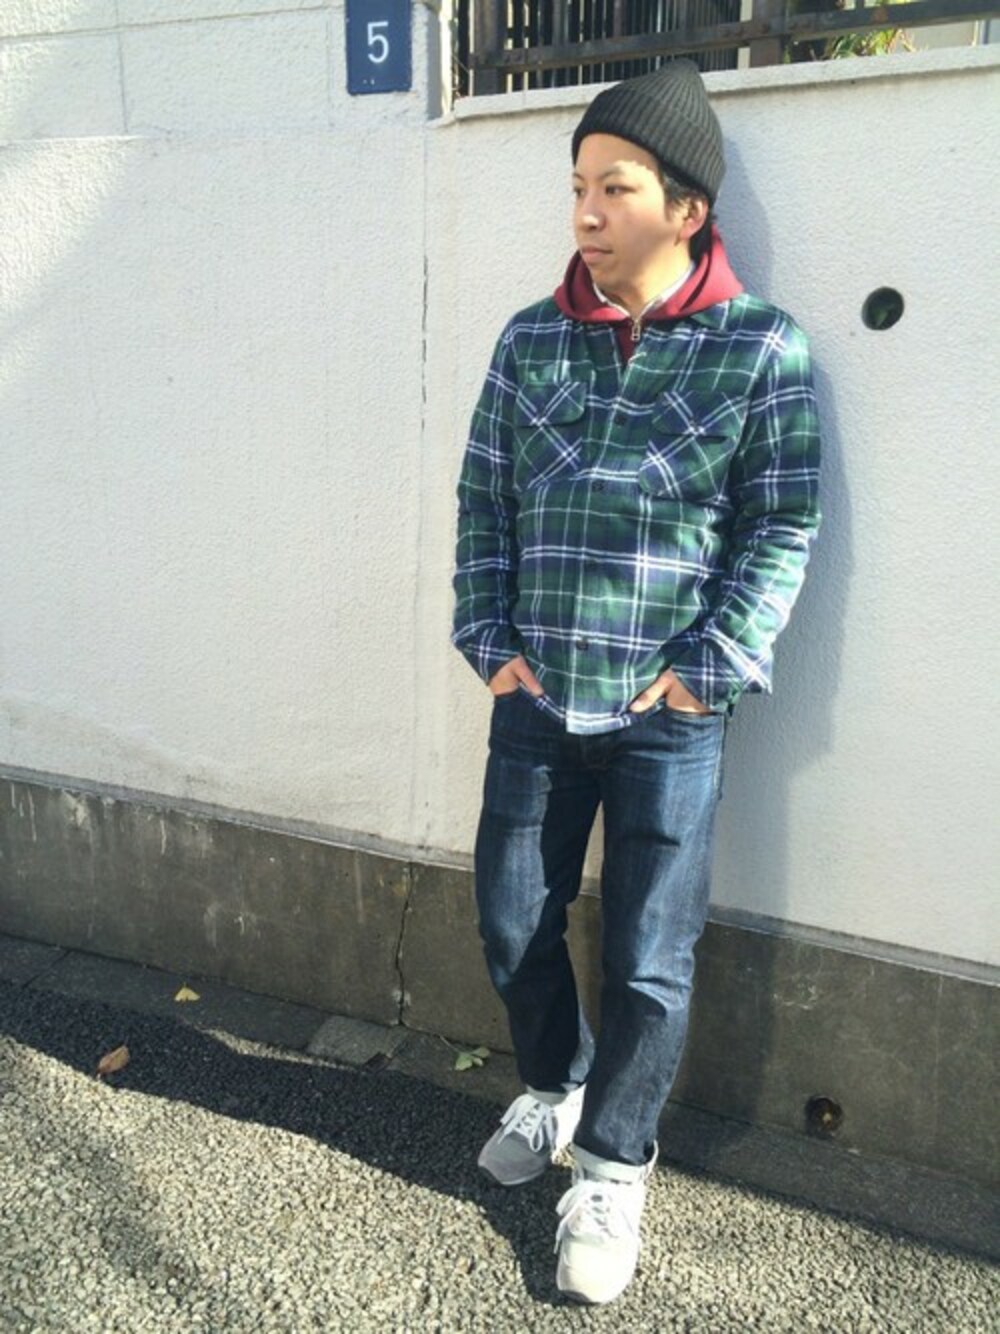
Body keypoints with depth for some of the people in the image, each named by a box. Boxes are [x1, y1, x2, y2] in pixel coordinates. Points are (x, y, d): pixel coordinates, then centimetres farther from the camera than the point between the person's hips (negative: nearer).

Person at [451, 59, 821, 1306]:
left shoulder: (759, 346, -3)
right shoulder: (529, 340, 6)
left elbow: (782, 528, -3)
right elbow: (481, 500, 9)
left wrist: (708, 671, -9)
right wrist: (489, 641, 1)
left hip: (668, 712, -3)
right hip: (535, 698, 4)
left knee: (649, 960, 5)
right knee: (512, 921, 14)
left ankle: (613, 1166, 29)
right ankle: (555, 1085, 43)